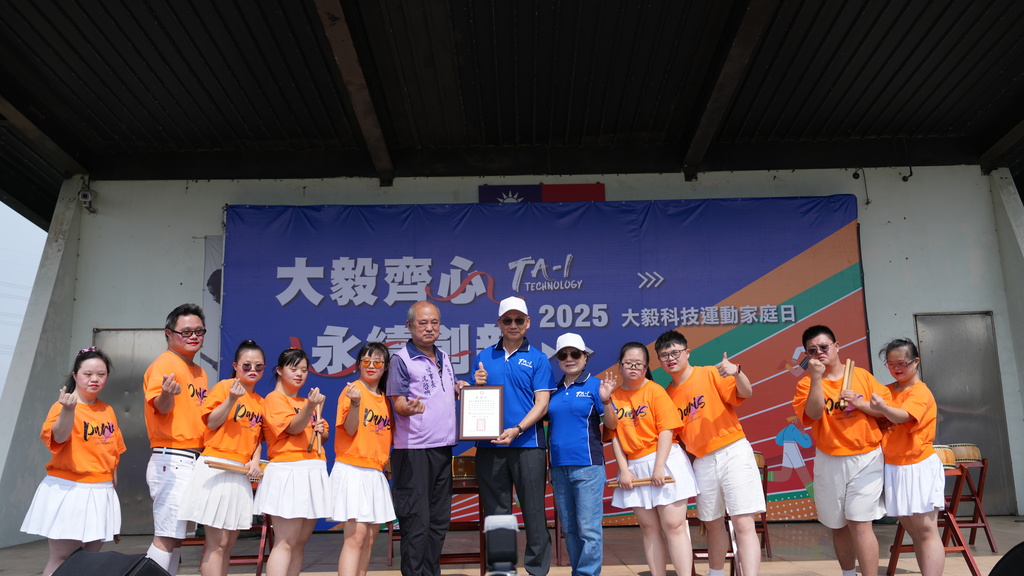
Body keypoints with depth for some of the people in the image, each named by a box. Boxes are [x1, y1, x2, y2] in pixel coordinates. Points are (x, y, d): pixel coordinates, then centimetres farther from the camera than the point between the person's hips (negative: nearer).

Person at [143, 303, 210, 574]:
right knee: (167, 537, -9)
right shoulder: (165, 363, -9)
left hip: (194, 461, 9)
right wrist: (166, 394, -44)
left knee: (176, 536, 14)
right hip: (172, 460, -9)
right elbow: (161, 406, -24)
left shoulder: (200, 372, 17)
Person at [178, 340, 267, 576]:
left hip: (241, 473, 7)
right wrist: (231, 399, -22)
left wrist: (255, 460, 1)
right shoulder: (224, 386, -4)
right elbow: (212, 423, -10)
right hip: (217, 467, -7)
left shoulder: (260, 401, 14)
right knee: (217, 543, -6)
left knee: (229, 544, 10)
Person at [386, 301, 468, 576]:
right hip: (413, 450, -7)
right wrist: (410, 408, -32)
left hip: (443, 449, 7)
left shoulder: (444, 358, 14)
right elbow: (398, 403, -10)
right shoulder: (401, 359, -6)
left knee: (440, 520, 13)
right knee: (416, 522, -4)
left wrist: (458, 390, 6)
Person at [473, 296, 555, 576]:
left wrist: (516, 430, -17)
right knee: (495, 512, 9)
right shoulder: (484, 357, 11)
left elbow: (541, 404, -4)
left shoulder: (538, 358, 3)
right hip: (489, 445, 3)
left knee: (533, 511, 1)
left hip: (527, 444, -3)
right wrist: (477, 385, -7)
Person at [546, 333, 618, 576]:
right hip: (559, 467, 5)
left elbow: (612, 425, -4)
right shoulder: (554, 390, 11)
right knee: (569, 529, 13)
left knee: (589, 529, -4)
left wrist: (605, 401, -21)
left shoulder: (595, 385, -2)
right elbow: (547, 423, 17)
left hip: (588, 466, -5)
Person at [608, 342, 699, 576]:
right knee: (649, 528, 10)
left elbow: (666, 430, -10)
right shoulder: (614, 396, 5)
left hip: (664, 460, -4)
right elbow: (615, 436, 4)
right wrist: (624, 470, -4)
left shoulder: (655, 391, -5)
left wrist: (659, 467, -16)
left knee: (674, 525, -3)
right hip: (635, 467, 4)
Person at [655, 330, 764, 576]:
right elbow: (675, 434, 16)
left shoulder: (710, 374, -4)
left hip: (733, 452, -5)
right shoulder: (669, 395, 8)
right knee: (713, 525, 17)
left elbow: (746, 393, -16)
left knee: (743, 523, -9)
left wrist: (736, 372, -34)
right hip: (702, 462, 5)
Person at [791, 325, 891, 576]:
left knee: (860, 524, -9)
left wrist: (859, 403, -14)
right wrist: (816, 377, -24)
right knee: (838, 525, 12)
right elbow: (814, 413, -19)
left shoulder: (861, 375, 3)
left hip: (866, 459, -1)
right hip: (830, 462, 1)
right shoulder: (806, 384, -1)